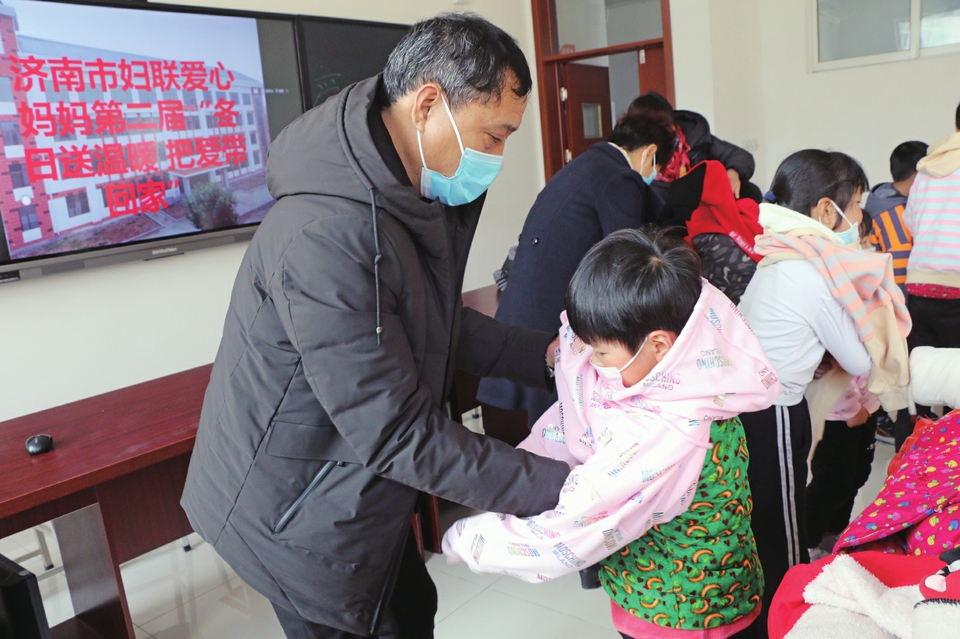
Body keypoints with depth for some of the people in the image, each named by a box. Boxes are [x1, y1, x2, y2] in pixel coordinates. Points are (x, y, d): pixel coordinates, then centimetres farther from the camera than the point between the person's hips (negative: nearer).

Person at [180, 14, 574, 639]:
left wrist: (544, 354, 1)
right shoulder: (326, 236, -35)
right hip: (297, 516, -8)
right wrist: (560, 487, -26)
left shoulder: (410, 197, -3)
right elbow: (397, 432, -32)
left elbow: (436, 322, 11)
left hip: (355, 487, 9)